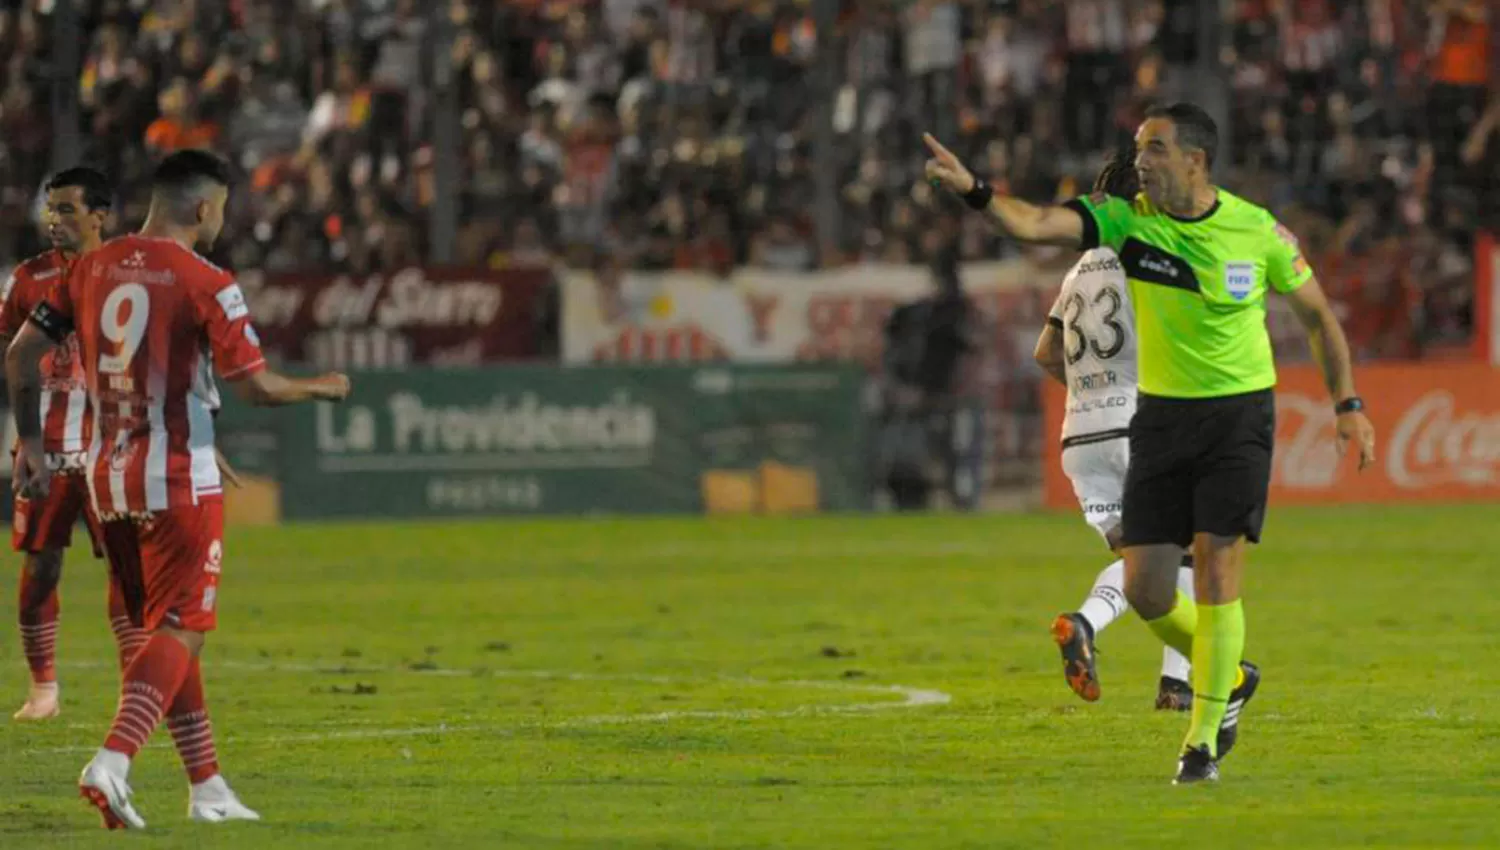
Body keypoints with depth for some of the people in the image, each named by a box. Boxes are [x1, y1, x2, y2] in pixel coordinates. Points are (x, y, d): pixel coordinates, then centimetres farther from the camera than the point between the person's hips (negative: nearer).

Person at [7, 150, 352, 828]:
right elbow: (257, 388, -12)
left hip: (106, 475, 7)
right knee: (179, 632, -3)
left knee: (166, 630, 15)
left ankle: (208, 790, 19)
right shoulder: (205, 284, -12)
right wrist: (321, 388, 7)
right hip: (179, 480, -6)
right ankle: (112, 764, -22)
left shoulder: (92, 269, 6)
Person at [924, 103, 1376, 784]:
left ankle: (1204, 738, 0)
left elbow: (1317, 314, 7)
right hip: (1161, 416, 3)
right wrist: (974, 191, -40)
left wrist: (1348, 404, 4)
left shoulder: (1258, 231, -8)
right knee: (1145, 589, -1)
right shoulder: (1127, 221, -6)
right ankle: (1228, 676, 29)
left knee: (1216, 566, -12)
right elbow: (1034, 223, -21)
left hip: (1240, 415, -3)